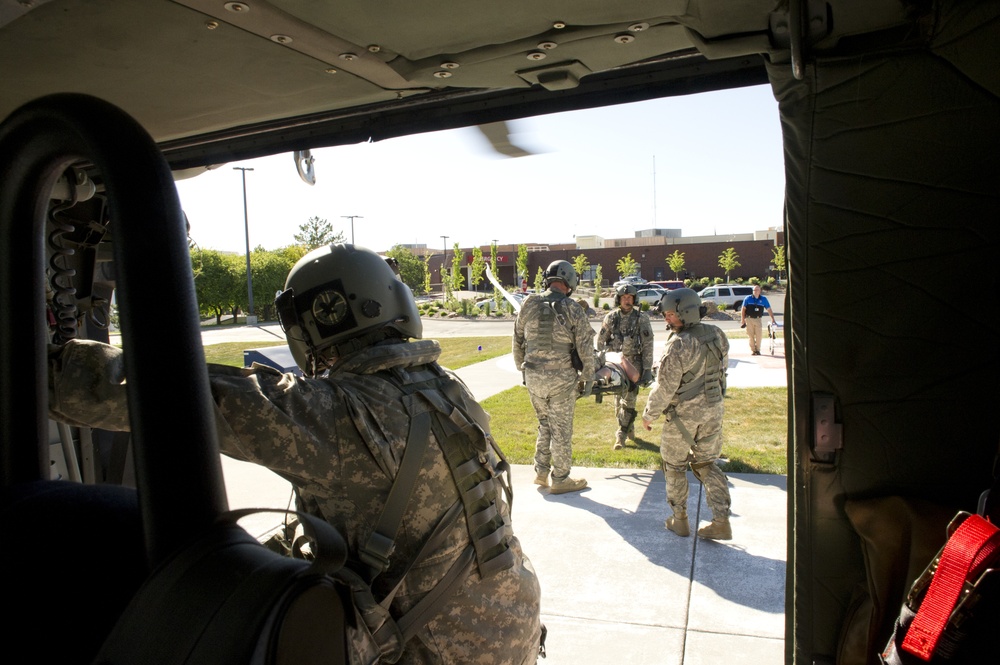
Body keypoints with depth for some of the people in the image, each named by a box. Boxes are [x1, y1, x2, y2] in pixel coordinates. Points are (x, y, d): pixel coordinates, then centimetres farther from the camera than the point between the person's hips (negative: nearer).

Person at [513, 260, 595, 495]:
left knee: (545, 424, 21)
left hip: (533, 376, 4)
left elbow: (518, 341, 7)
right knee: (561, 429, 8)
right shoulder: (573, 310, -9)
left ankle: (541, 472, 24)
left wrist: (522, 369, 19)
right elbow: (585, 347, -6)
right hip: (562, 379, -3)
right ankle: (560, 480, 18)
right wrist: (588, 377, 4)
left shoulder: (529, 304, -1)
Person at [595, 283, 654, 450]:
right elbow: (601, 341, 10)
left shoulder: (641, 318, -7)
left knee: (628, 401, -9)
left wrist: (648, 370, -12)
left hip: (634, 364, -3)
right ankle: (629, 428, 32)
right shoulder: (611, 317, 2)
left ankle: (621, 435, -3)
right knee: (618, 400, 12)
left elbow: (648, 345, -8)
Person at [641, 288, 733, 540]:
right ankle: (721, 521, 12)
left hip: (684, 415, -6)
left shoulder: (678, 345, -23)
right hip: (713, 410, 6)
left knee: (674, 465, 13)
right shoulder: (717, 335, -1)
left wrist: (649, 415, -7)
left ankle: (680, 520, 21)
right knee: (706, 464, 16)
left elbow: (664, 388, -20)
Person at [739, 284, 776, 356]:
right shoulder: (748, 299, 1)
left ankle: (758, 350, 12)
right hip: (749, 319, -1)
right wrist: (742, 320, -3)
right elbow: (743, 309, 3)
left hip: (758, 319, 1)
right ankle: (752, 350, 11)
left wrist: (772, 319, 3)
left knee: (758, 335, -2)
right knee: (750, 336, 1)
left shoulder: (763, 299, 5)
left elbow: (769, 309, 8)